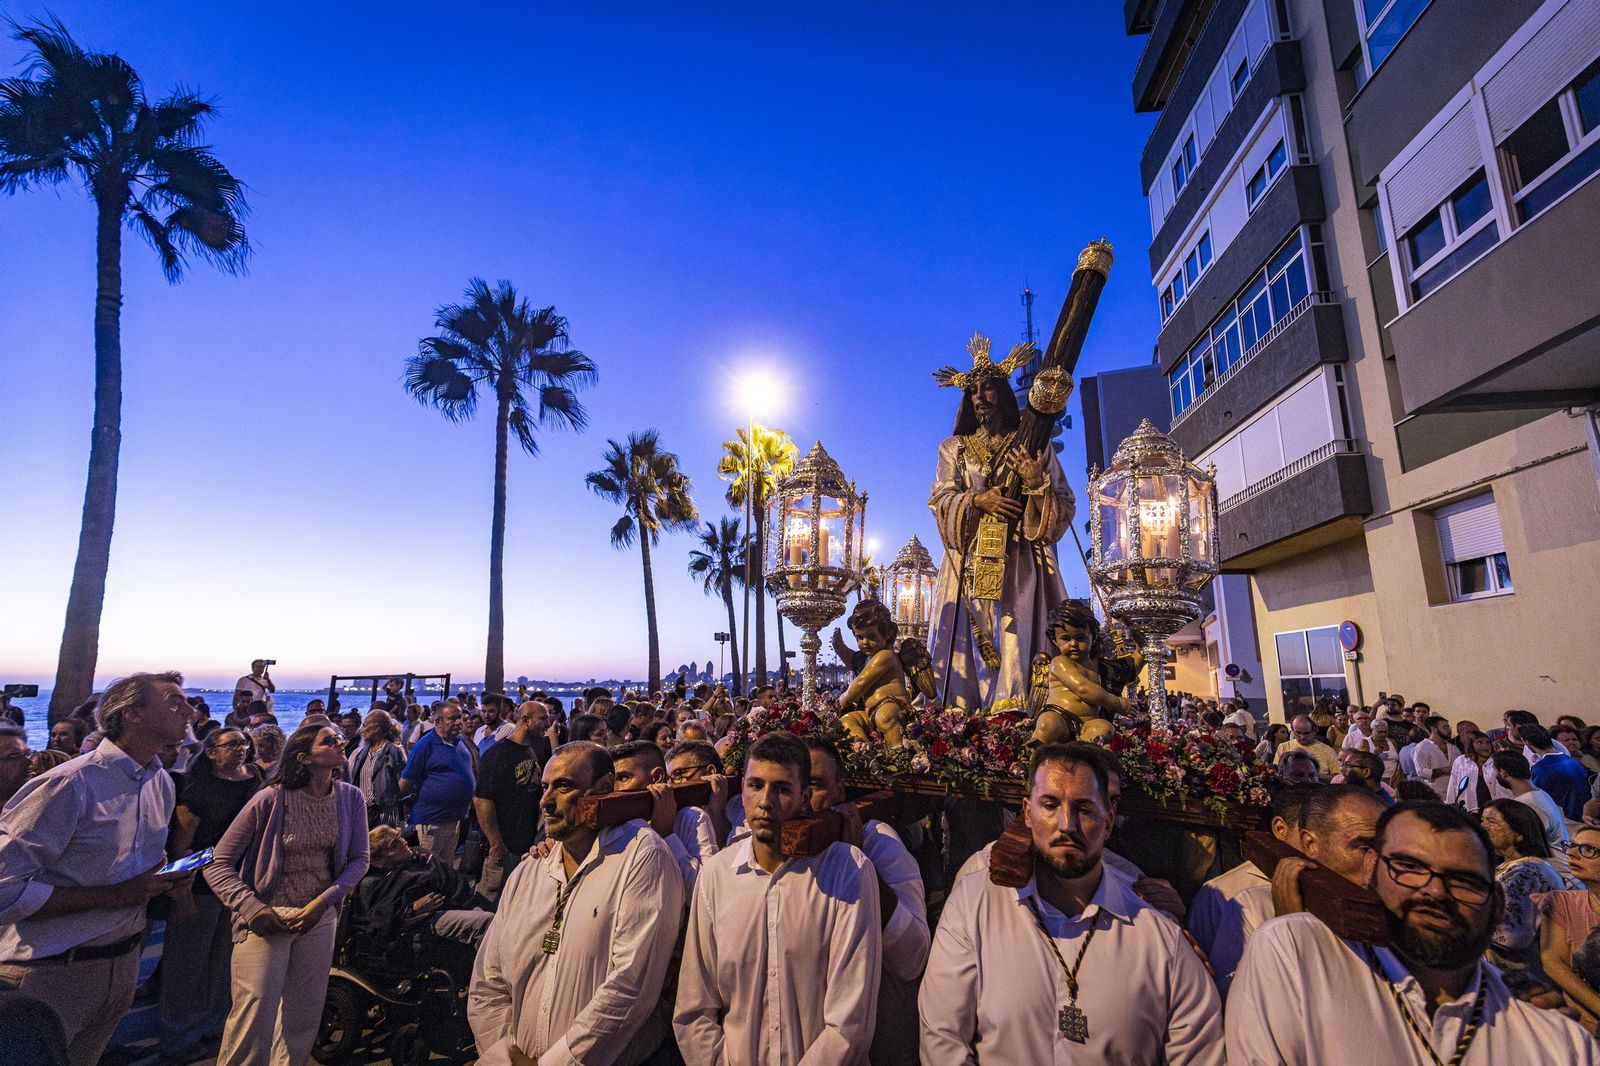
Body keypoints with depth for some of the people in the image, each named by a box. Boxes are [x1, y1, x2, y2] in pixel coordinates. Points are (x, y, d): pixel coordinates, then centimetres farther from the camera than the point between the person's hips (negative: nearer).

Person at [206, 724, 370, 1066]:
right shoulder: (271, 799, -15)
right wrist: (252, 907, -17)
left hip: (320, 916, 4)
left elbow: (359, 858, 3)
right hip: (268, 917, -3)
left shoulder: (351, 798, -4)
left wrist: (325, 900, -9)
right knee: (255, 1019, -1)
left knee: (304, 1019, 15)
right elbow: (218, 862, -7)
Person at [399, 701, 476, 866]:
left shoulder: (461, 741, 6)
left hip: (457, 818, 7)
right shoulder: (426, 745, -15)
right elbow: (404, 784, -12)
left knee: (447, 866, 19)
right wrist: (422, 795, 1)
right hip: (432, 819, -7)